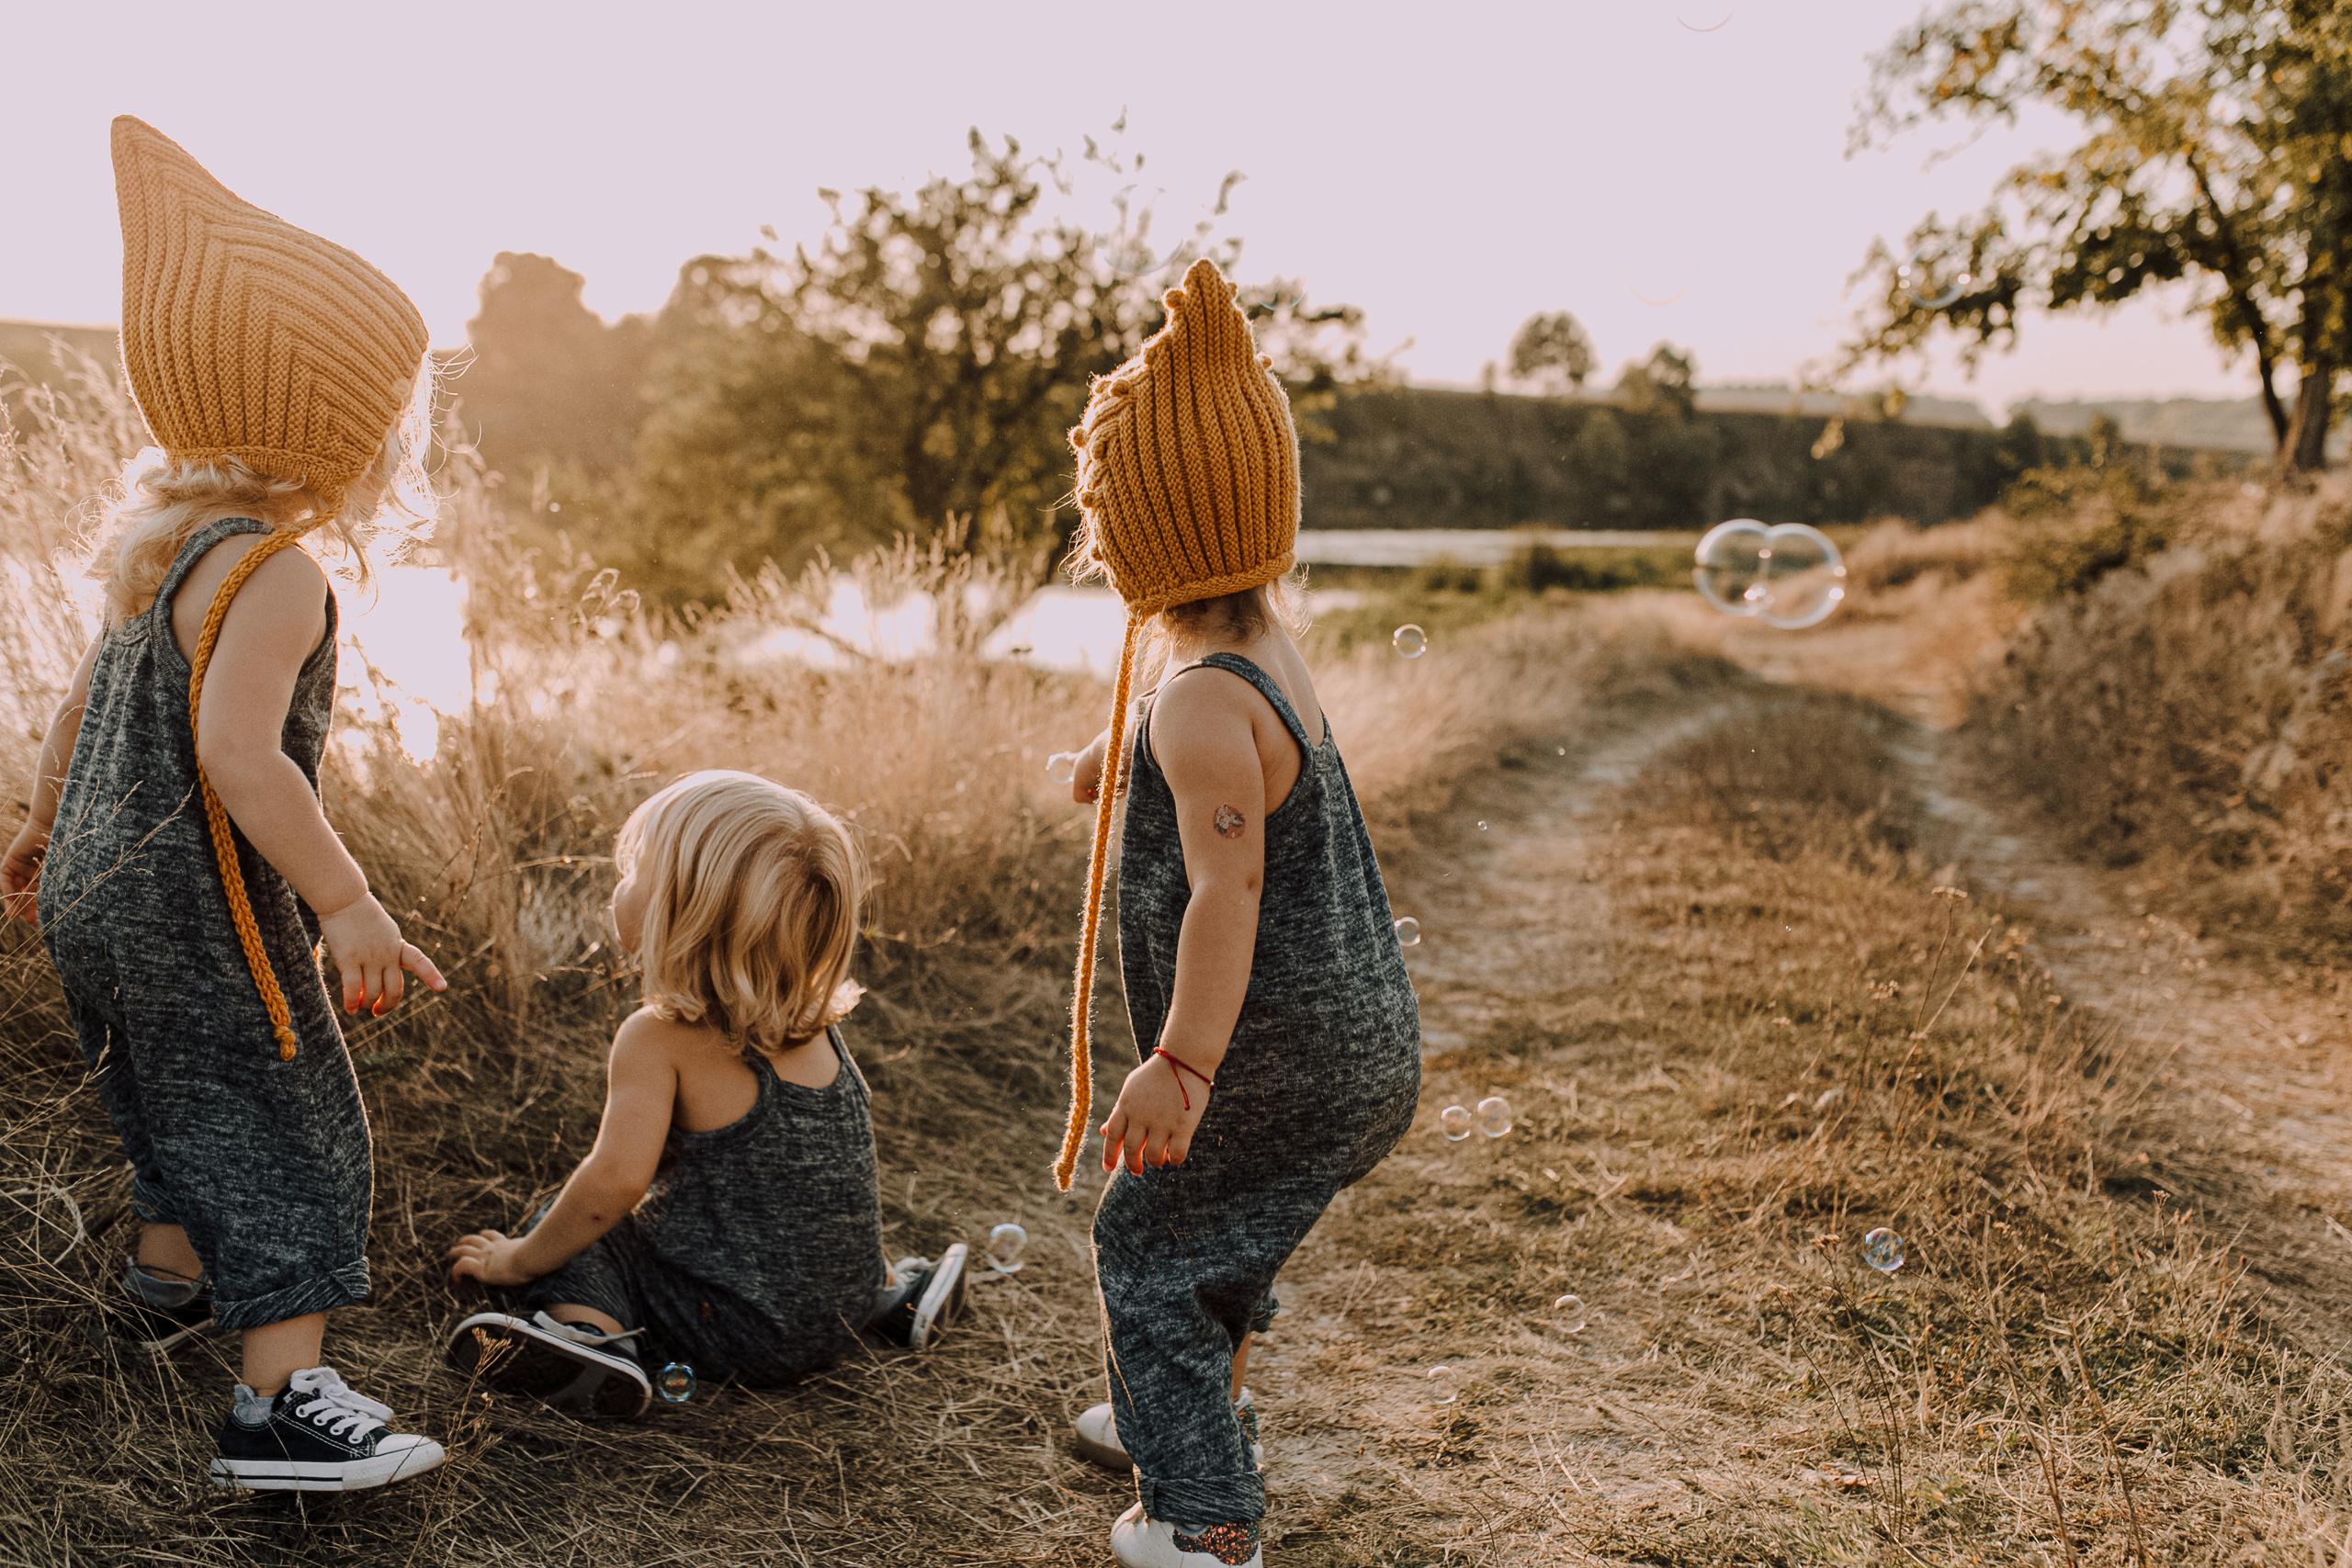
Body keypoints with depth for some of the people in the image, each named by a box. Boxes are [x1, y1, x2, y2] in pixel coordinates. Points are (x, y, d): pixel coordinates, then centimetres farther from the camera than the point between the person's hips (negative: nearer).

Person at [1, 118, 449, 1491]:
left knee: (189, 1102, 27)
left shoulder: (159, 536, 9)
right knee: (289, 1132, -5)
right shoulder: (278, 575, -22)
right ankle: (285, 1403, -7)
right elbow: (236, 753, -33)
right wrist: (348, 903, -35)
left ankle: (170, 1282, 46)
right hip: (199, 913, -10)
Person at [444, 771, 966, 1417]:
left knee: (574, 1229, 6)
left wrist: (519, 1259, -11)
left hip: (742, 1326, -6)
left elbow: (615, 1179, -25)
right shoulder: (815, 1025, 0)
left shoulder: (659, 1037, -19)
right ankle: (893, 1292, 21)